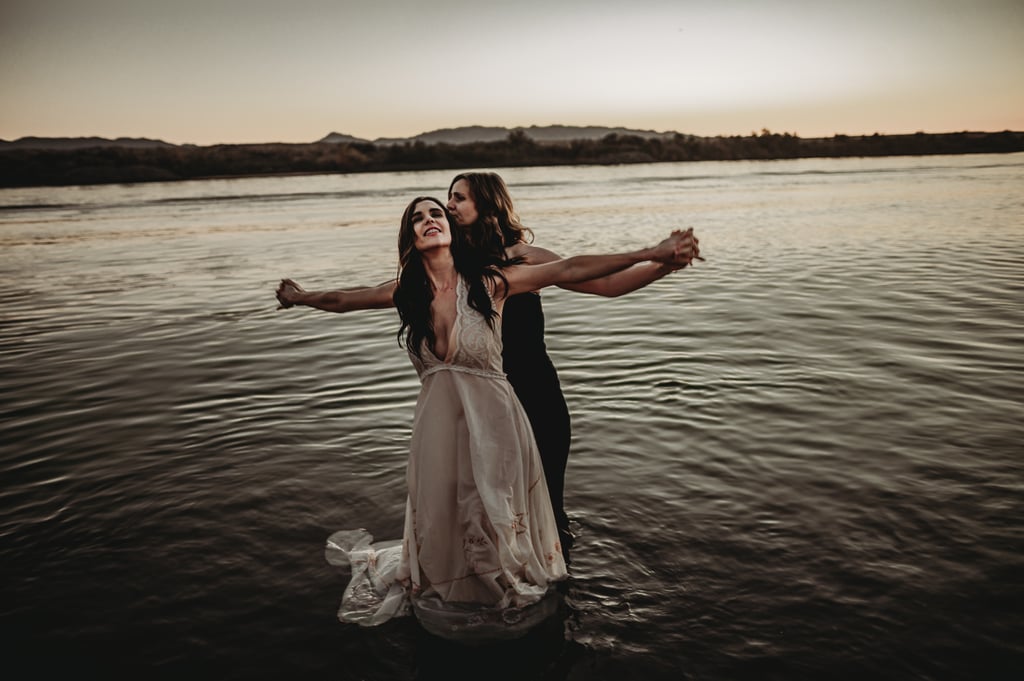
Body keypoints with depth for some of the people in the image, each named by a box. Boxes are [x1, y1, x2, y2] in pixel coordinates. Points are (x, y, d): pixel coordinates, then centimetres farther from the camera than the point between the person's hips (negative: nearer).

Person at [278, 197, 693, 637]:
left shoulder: (488, 280, -9)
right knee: (440, 522, 8)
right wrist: (301, 298, 32)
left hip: (491, 422, -2)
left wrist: (649, 254, -15)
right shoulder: (407, 293, 1)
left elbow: (569, 270, -13)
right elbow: (344, 300, 19)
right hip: (436, 423, 3)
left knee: (494, 520, 6)